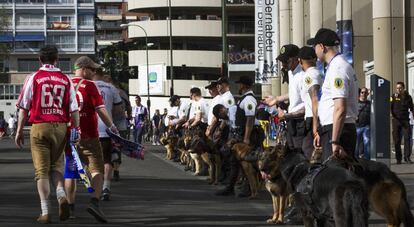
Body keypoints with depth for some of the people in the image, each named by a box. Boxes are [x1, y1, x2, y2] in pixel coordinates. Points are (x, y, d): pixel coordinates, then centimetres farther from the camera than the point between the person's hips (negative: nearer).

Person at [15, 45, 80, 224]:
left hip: (39, 127, -2)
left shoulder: (34, 78, 0)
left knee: (41, 169, 1)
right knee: (56, 165, 17)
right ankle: (61, 195, -8)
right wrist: (77, 130, 7)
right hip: (60, 127, 2)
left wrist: (19, 131, 5)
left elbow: (24, 107, -1)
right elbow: (74, 108, 2)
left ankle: (45, 212, -4)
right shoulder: (65, 79, 5)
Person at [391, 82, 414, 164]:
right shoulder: (393, 97, 3)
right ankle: (398, 158, 8)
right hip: (396, 120, -1)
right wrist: (391, 114, -22)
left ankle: (407, 157, -8)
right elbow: (389, 107, -4)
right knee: (397, 140, 1)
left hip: (405, 120, 1)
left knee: (407, 138, -9)